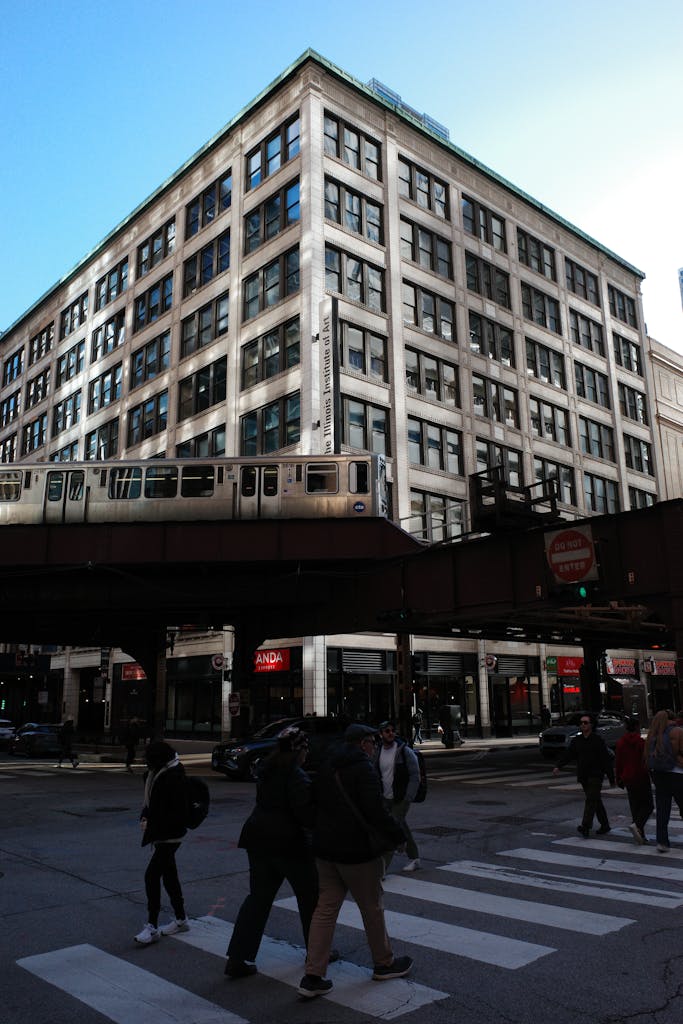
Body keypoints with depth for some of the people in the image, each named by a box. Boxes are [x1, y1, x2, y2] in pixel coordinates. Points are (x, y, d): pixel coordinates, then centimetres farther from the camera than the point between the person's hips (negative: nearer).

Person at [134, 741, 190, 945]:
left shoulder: (175, 778, -23)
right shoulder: (157, 773, 5)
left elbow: (178, 813, -23)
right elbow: (150, 801, 17)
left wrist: (153, 827, -20)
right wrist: (145, 817, 0)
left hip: (169, 836, -9)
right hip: (160, 835, 9)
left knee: (151, 875, -9)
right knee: (169, 875, 16)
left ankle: (152, 927, 1)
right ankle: (181, 919, 30)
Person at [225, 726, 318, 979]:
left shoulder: (266, 770, 8)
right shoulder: (296, 775, -17)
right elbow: (306, 813, -22)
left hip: (259, 839, 7)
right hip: (289, 842, -7)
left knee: (259, 897, 13)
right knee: (310, 896, 13)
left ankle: (238, 958, 8)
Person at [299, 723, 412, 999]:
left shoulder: (327, 768, 10)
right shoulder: (364, 769, -16)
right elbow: (375, 811, -21)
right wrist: (396, 836, -10)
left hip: (325, 849, 7)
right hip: (357, 851, -7)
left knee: (325, 908, 9)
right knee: (372, 908, 11)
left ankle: (313, 976, 7)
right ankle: (384, 963, 28)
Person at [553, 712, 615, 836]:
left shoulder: (598, 740, -5)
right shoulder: (576, 740, 10)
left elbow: (606, 759, -6)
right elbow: (567, 754, 3)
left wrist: (611, 778, -7)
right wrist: (558, 766, -12)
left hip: (595, 776, -6)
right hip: (583, 776, 6)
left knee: (591, 800, -15)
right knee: (596, 801, 15)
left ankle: (586, 827, -22)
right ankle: (605, 826, 27)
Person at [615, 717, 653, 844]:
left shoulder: (620, 743, 4)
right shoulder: (641, 742, -11)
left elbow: (617, 762, 7)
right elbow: (647, 760, -9)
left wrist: (618, 778, 14)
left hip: (628, 778, 5)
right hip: (641, 777, -5)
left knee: (635, 806, 12)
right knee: (648, 805, 3)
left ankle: (641, 834, 12)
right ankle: (637, 824, -20)